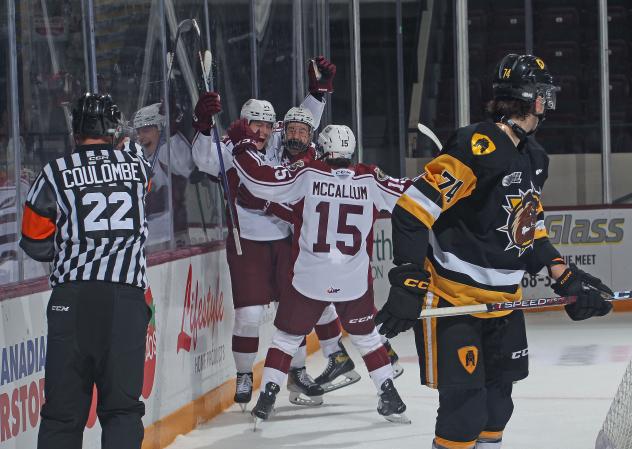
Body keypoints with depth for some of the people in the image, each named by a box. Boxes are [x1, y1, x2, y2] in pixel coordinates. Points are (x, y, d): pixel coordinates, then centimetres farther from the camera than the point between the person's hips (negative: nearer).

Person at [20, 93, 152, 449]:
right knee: (122, 406, 5)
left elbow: (36, 244, 7)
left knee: (63, 409, 5)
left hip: (72, 298, -1)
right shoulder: (137, 165, 8)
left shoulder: (56, 173, 2)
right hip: (127, 298, 1)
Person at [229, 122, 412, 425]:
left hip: (309, 282, -2)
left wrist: (243, 144, -1)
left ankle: (265, 400, 6)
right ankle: (391, 400, 21)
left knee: (287, 337, 12)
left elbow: (260, 179, -13)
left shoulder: (307, 174, -10)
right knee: (366, 337, 21)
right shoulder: (369, 180, -3)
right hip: (355, 283, 2)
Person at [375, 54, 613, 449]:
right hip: (451, 297, -9)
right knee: (465, 411, -12)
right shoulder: (477, 147, -22)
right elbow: (412, 210, -24)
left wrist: (565, 277, 10)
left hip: (502, 298, 9)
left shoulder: (534, 158, 8)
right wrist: (409, 283, -28)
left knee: (497, 401, 18)